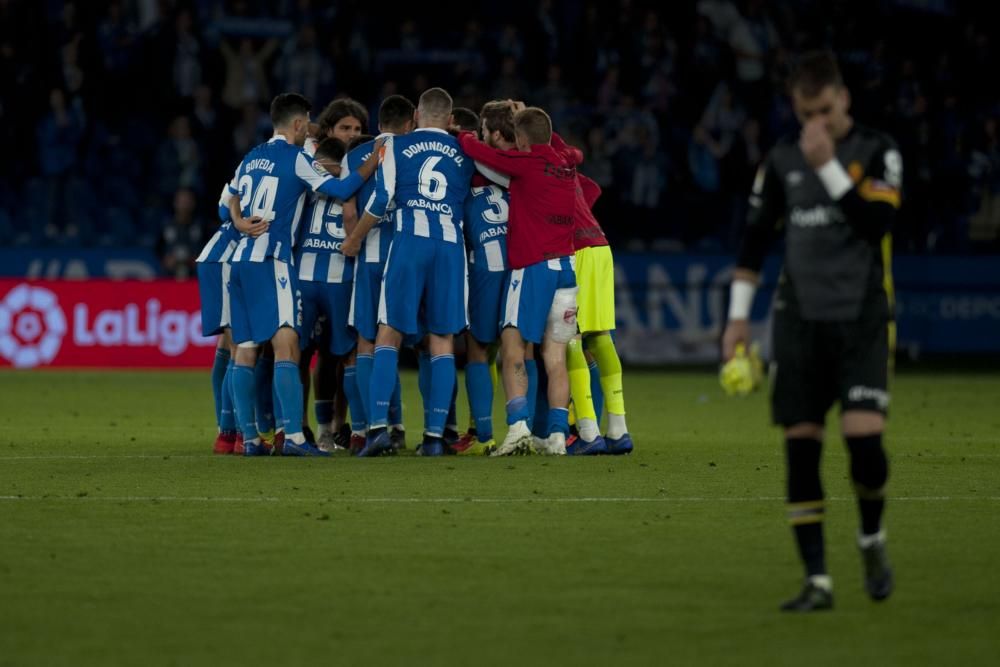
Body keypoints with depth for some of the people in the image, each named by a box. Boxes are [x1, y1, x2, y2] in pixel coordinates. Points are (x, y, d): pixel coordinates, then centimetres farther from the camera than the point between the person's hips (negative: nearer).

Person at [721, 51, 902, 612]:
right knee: (801, 447, -4)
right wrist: (739, 315, 11)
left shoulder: (877, 152, -2)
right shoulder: (783, 159, 8)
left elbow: (878, 223, -16)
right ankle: (818, 581, 0)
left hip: (862, 318, -3)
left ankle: (873, 539, 13)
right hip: (801, 318, 3)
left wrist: (829, 166, -19)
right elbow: (756, 239, 14)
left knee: (863, 435, -17)